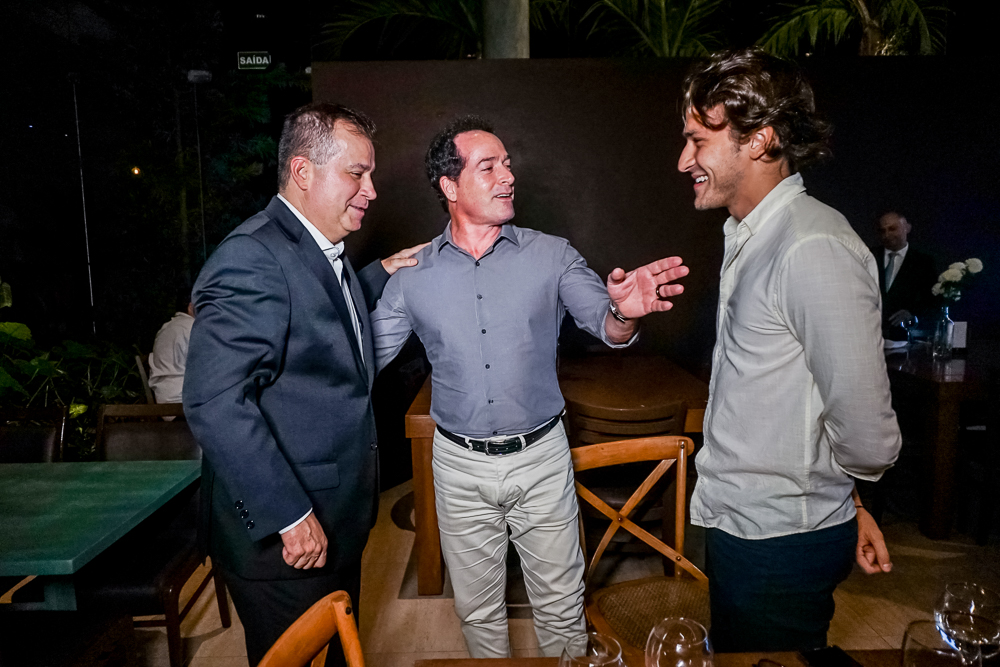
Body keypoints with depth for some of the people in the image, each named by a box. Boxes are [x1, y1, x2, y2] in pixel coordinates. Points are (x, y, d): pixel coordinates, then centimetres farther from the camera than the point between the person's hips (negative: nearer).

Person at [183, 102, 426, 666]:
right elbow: (216, 401, -30)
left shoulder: (324, 252, 9)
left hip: (338, 520, 9)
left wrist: (380, 276, 13)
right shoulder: (253, 258, -22)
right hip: (282, 538, -9)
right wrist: (290, 517, -26)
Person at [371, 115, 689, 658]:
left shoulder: (552, 256, -6)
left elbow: (601, 322, -15)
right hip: (460, 466, 1)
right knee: (477, 609, 20)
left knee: (561, 606, 16)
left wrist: (623, 312, -37)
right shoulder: (412, 276, -4)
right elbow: (365, 356, 0)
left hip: (541, 456, 0)